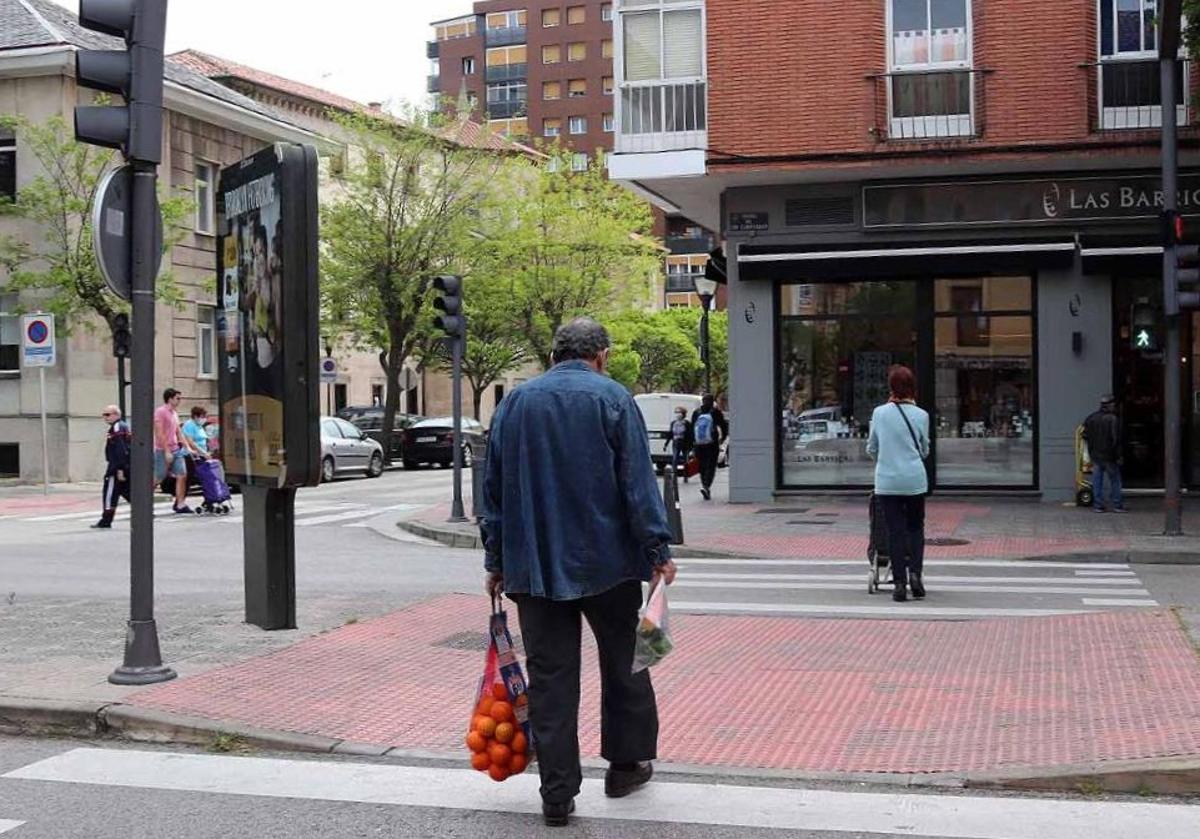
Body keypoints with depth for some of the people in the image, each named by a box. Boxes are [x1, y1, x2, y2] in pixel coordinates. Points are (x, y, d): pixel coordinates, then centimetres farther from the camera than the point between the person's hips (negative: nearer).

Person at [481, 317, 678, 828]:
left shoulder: (515, 402, 10)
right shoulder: (611, 398, -3)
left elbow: (494, 487, 11)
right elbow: (638, 482, -9)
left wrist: (496, 560, 16)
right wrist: (658, 550, -5)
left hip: (534, 567, 3)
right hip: (608, 561, -3)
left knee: (550, 678, 4)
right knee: (623, 664, 15)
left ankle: (557, 794, 5)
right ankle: (626, 764, 26)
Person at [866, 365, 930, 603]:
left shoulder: (880, 413, -3)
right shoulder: (920, 415, -3)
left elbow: (871, 448, 7)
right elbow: (924, 450, 7)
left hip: (887, 481, 0)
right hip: (915, 480, 0)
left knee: (895, 530, 5)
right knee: (915, 527, 15)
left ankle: (900, 583, 4)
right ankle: (915, 571, -3)